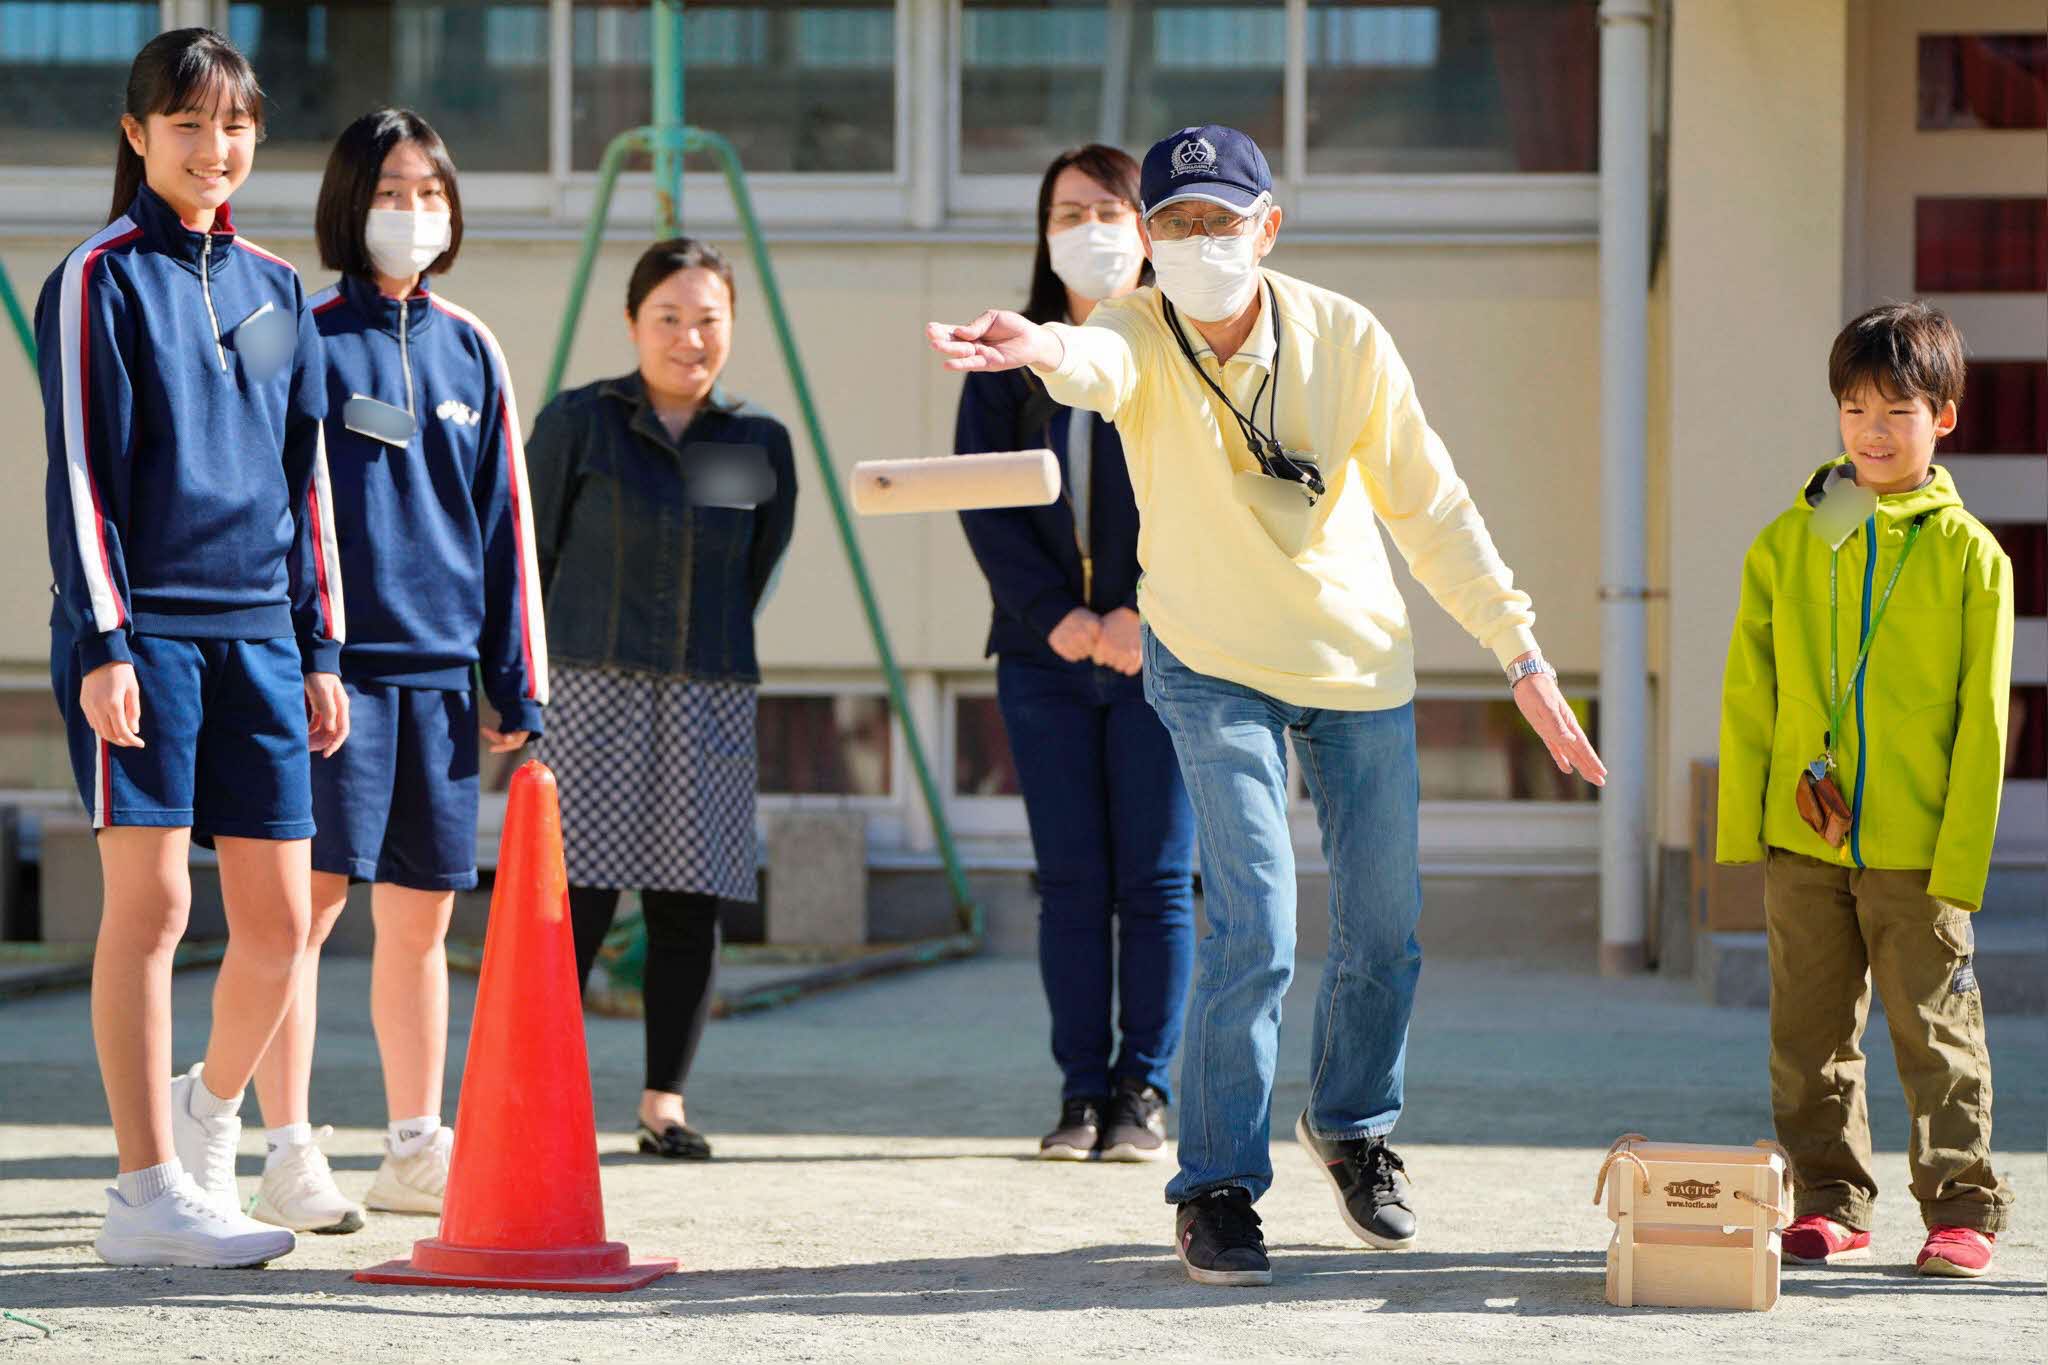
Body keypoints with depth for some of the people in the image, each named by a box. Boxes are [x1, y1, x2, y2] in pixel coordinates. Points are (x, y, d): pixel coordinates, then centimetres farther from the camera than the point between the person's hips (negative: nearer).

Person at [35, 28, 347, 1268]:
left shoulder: (277, 289, 15)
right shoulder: (102, 280, -1)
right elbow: (80, 473, -6)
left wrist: (321, 648, 14)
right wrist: (102, 638, -13)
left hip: (258, 633, 5)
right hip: (145, 629, -5)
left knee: (281, 919, 3)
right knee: (150, 900, -7)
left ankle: (210, 1113, 29)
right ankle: (150, 1193, -4)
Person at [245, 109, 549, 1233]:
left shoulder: (471, 351, 13)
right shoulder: (307, 340, -1)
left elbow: (505, 520, 15)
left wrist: (517, 680, 11)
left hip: (440, 664, 5)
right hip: (334, 660, -5)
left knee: (421, 913, 9)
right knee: (310, 898, -8)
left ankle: (416, 1151, 17)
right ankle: (289, 1155, -4)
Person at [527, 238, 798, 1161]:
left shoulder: (761, 443, 8)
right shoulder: (577, 423, 2)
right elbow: (528, 556, 6)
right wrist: (527, 683, 8)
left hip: (708, 700, 3)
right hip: (589, 690, -3)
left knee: (687, 905, 2)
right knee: (580, 899, -8)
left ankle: (664, 1101, 10)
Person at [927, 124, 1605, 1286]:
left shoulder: (1344, 339, -13)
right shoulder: (1141, 339, -19)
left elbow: (1430, 506, -5)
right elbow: (1097, 362, -45)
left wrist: (1522, 652, -6)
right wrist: (1040, 349, -70)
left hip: (1361, 663, 3)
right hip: (1216, 667, -2)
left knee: (1385, 930, 11)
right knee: (1256, 928, -15)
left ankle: (1354, 1126, 38)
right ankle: (1218, 1189, 0)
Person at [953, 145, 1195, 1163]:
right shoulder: (1011, 362, 10)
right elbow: (981, 498, 3)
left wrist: (1149, 612, -14)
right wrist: (1053, 614, -10)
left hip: (1163, 650, -2)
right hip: (1047, 655, 2)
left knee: (1155, 879, -2)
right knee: (1070, 880, 2)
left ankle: (1145, 1092, 4)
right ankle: (1081, 1093, 6)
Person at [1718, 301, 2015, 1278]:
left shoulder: (1970, 555, -2)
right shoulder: (1787, 544, 6)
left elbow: (1982, 722, -3)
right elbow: (1748, 694, 8)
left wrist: (1961, 857, -8)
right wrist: (1742, 824, 2)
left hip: (1918, 848, -3)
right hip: (1802, 842, 3)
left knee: (1934, 1026, 1)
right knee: (1811, 1031, 8)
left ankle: (1962, 1207, 10)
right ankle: (1831, 1205, 18)